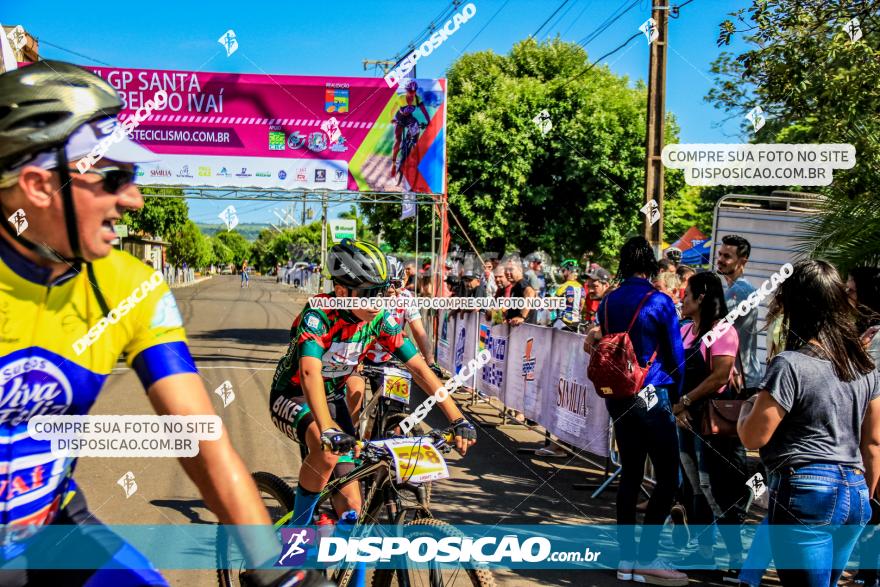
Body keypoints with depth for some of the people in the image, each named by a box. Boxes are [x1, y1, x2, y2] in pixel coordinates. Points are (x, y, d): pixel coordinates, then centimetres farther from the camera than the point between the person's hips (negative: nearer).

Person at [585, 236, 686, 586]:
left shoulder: (608, 302, 5)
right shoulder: (659, 302, -10)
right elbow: (676, 355, -5)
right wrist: (676, 394, 9)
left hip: (618, 396, 6)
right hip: (652, 395, -6)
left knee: (630, 475, 12)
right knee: (667, 478, 1)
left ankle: (627, 559, 15)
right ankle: (646, 557, 0)